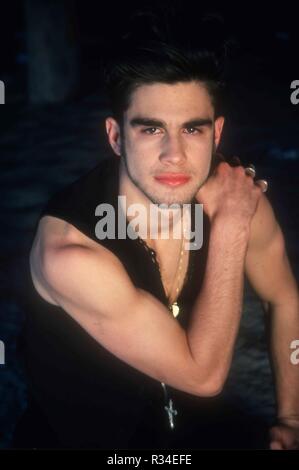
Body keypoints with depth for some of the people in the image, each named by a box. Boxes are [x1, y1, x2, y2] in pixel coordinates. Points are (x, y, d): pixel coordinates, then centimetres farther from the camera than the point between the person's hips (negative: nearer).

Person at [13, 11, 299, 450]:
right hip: (82, 435, -4)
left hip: (190, 416, 4)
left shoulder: (239, 195, -15)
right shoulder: (68, 248, -31)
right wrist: (229, 227, -26)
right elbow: (202, 374, -24)